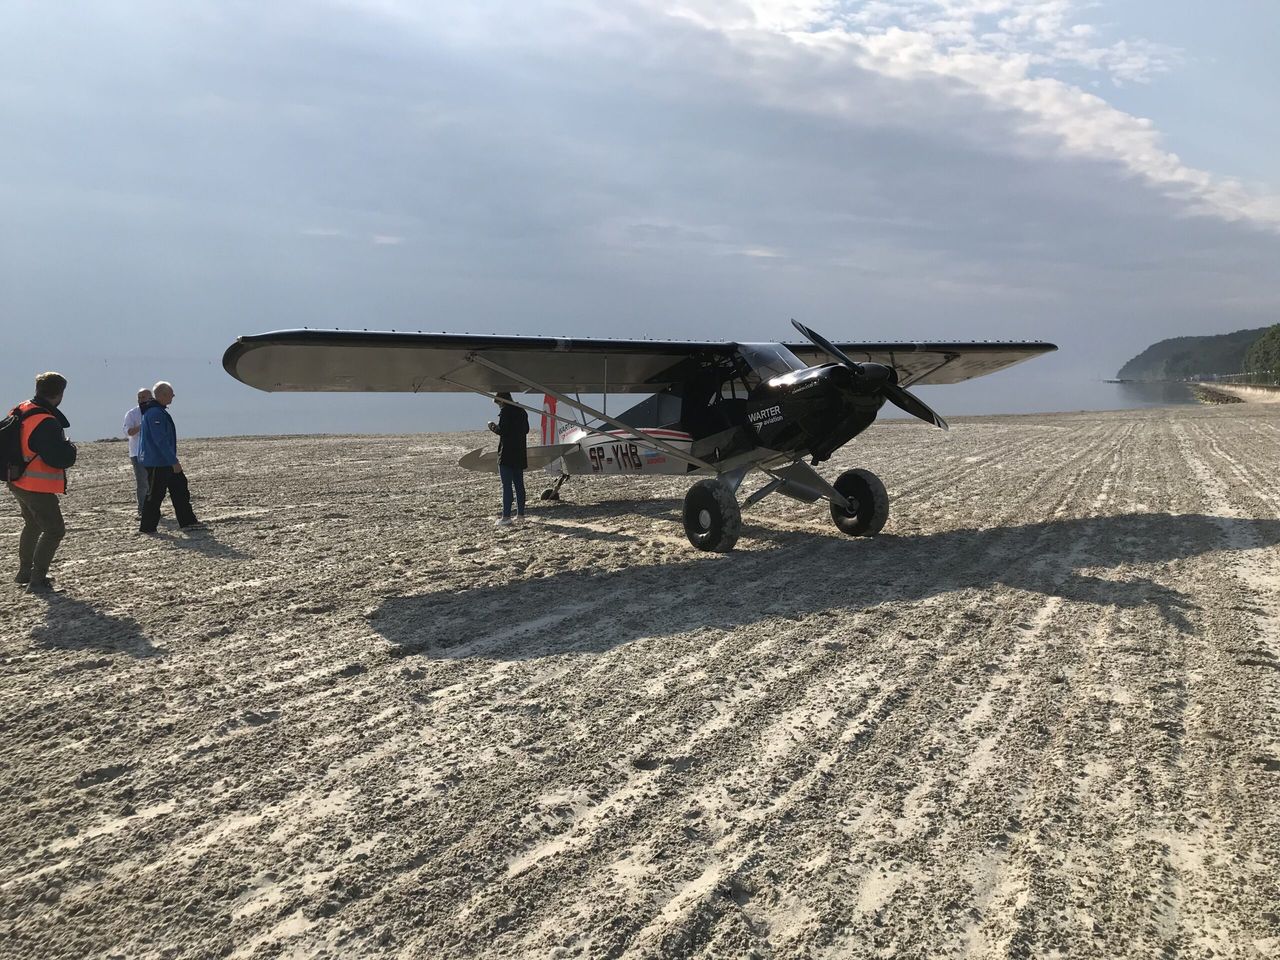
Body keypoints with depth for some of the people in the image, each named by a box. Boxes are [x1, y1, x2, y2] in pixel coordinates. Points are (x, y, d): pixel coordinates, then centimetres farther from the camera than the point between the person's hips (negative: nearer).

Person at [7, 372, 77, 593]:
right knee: (54, 530, 1)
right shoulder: (47, 423, -27)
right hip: (37, 488, -10)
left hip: (17, 482, 10)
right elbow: (62, 458, -29)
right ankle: (37, 581, 0)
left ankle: (24, 572, 37)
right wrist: (70, 447, -7)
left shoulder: (20, 411, 3)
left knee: (33, 525, 27)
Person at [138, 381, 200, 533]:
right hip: (156, 462, -11)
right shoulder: (155, 413, -20)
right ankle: (147, 528, 5)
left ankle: (187, 521, 15)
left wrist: (173, 459, 24)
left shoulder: (159, 411, 15)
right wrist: (174, 461, -22)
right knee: (155, 494, -3)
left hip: (165, 462, 11)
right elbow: (161, 441, -24)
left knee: (180, 487, 11)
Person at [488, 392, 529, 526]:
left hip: (507, 455, -8)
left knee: (507, 486, -8)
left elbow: (502, 431, -18)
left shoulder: (505, 411, -12)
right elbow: (526, 430, 20)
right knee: (519, 484, 13)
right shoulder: (521, 411, 12)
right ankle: (520, 514, 17)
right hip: (520, 454, 8)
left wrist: (493, 427, 0)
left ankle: (506, 516, -10)